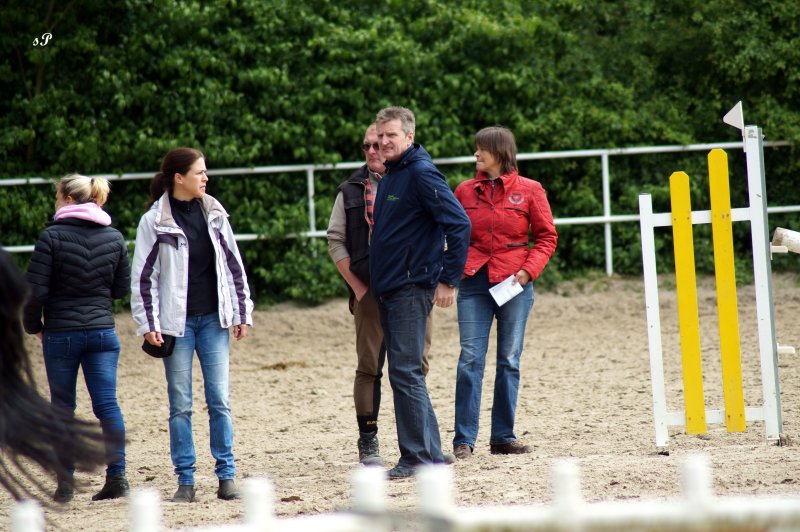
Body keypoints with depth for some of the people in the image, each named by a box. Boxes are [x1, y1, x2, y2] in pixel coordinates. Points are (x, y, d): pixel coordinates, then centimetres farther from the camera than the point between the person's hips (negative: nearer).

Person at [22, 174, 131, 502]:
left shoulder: (52, 237, -11)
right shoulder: (114, 238, 3)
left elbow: (35, 290, -12)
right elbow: (122, 288, 10)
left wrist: (33, 326, 3)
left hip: (60, 334, -3)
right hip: (103, 331, 3)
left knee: (63, 407, 7)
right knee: (107, 404, 2)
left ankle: (65, 483, 8)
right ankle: (117, 476, -4)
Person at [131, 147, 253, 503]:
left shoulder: (213, 214, 7)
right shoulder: (155, 221, -4)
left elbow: (233, 265, 12)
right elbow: (143, 277, -3)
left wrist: (242, 313, 9)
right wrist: (148, 324, -9)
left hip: (213, 319, 3)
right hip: (177, 323, -3)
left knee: (220, 400, -1)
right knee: (180, 404, 2)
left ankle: (226, 476, 4)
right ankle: (185, 480, 8)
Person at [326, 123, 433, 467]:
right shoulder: (352, 191, 7)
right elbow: (336, 242, 6)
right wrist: (358, 287, -2)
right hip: (370, 293, -1)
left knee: (416, 366, 4)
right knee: (369, 367, -1)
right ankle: (368, 442, 3)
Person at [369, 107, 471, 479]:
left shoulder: (421, 173, -12)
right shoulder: (390, 176, 16)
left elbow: (459, 224, -19)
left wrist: (449, 280, -18)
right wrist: (367, 283, 16)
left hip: (412, 289, -9)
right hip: (387, 290, 9)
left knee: (405, 372, -9)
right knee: (404, 374, 10)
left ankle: (418, 456, -5)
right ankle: (431, 452, 15)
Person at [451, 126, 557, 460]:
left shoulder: (529, 190, 1)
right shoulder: (465, 191, 7)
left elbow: (547, 237, 3)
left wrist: (528, 270, -9)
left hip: (514, 283, -1)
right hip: (474, 281, 1)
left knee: (509, 360, 5)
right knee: (470, 359, -5)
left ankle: (503, 437, 11)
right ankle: (464, 439, -4)